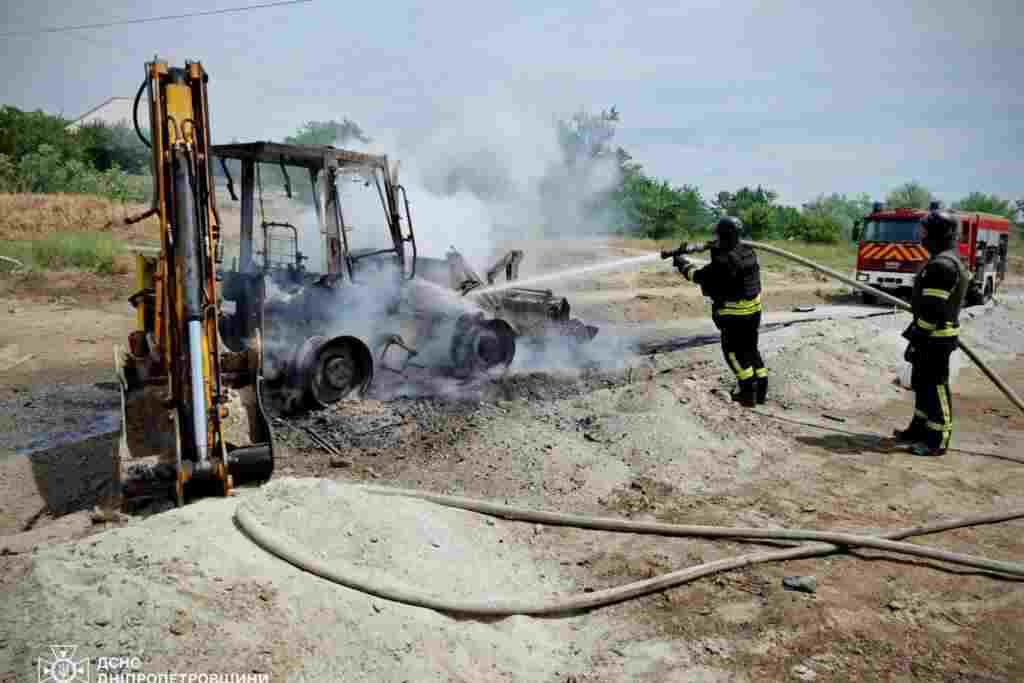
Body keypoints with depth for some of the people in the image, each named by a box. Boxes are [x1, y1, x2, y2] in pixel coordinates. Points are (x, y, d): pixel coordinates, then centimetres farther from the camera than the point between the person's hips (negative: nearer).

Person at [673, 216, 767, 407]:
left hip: (735, 314, -8)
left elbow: (699, 276, -14)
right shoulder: (748, 252, 4)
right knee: (750, 349, 18)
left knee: (733, 352, 5)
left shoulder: (724, 260, -23)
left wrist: (682, 262, 0)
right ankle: (761, 389, 22)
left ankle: (748, 393, 6)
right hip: (754, 310, 8)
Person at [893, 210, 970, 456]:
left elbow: (932, 310, -23)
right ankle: (920, 429, 31)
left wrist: (916, 339, -19)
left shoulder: (942, 265, -20)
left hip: (935, 337, -10)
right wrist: (917, 334, 22)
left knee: (935, 387, -3)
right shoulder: (943, 261, 14)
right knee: (922, 384, 19)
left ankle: (938, 440, 6)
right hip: (933, 336, 10)